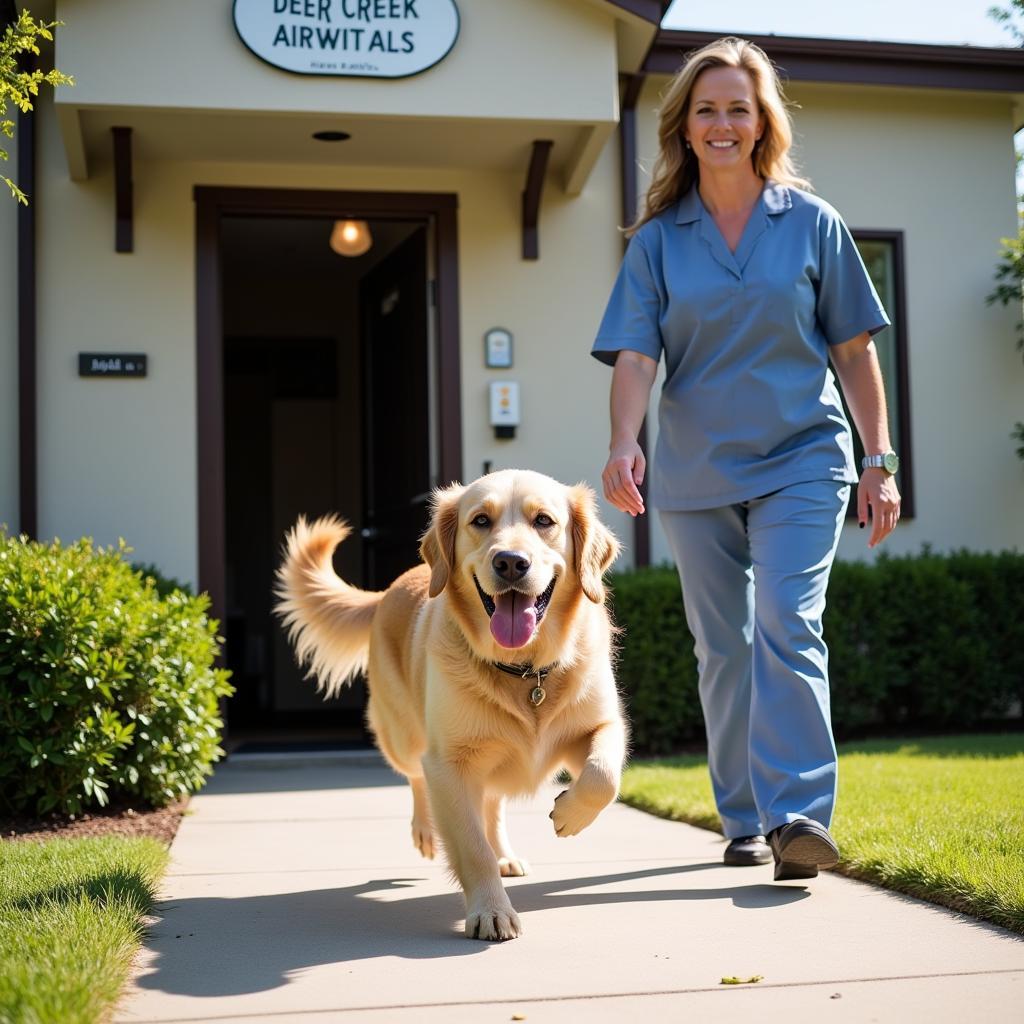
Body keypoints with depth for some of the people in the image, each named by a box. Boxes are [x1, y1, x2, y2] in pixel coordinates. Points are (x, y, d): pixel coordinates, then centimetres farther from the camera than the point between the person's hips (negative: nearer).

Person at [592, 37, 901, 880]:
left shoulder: (812, 223, 3)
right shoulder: (657, 239, 4)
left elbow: (854, 350, 5)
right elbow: (635, 354, -5)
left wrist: (880, 462, 1)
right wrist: (623, 445, -23)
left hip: (801, 462, -2)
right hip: (695, 472, 2)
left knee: (787, 626, -18)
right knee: (723, 649, 8)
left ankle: (800, 814, -20)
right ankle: (745, 820, 19)